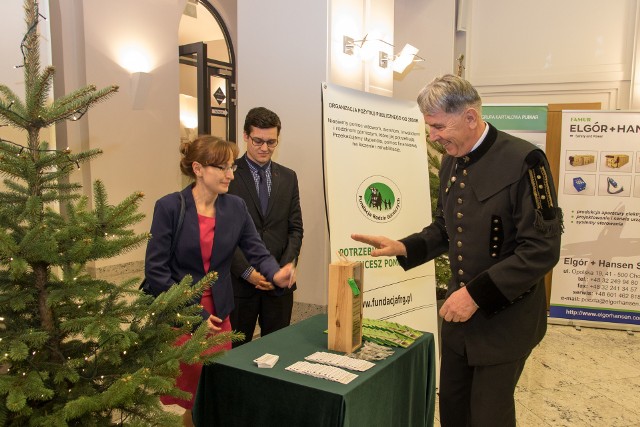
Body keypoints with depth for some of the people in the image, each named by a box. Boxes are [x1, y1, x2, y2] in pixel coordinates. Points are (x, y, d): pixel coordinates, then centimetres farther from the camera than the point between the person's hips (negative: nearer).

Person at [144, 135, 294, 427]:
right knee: (191, 396, 9)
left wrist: (276, 274, -26)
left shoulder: (236, 207, -1)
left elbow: (258, 252, -4)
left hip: (218, 314, 4)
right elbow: (156, 270, -14)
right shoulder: (169, 207, -13)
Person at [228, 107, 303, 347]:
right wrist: (247, 271, -14)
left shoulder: (288, 177, 9)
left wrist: (283, 270, -5)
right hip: (239, 281, -3)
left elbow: (295, 229, 8)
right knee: (236, 349, 8)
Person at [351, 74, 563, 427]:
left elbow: (543, 249, -21)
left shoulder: (522, 160, -19)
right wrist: (404, 247, -2)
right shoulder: (450, 163, 4)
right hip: (459, 310, 7)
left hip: (505, 317, -6)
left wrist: (478, 292, -23)